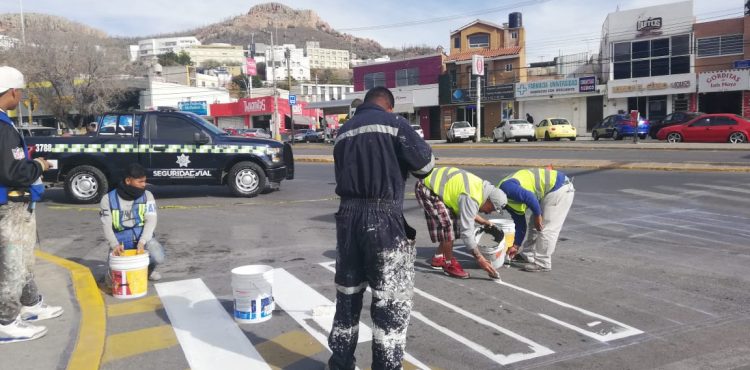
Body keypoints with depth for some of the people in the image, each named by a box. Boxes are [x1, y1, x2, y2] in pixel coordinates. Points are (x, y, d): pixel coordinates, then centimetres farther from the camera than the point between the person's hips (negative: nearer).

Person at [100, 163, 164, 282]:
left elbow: (151, 220, -11)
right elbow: (107, 227, -7)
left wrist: (142, 242, -27)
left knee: (158, 257, -30)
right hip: (121, 242, 0)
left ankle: (149, 269, 9)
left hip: (143, 238, 1)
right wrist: (115, 245, -25)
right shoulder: (108, 200, -3)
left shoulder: (147, 196, -1)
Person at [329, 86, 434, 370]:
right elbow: (424, 162, -6)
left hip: (348, 213, 6)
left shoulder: (344, 131, 18)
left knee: (347, 291, 18)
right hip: (384, 215, -6)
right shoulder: (393, 122, -2)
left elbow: (343, 173, 16)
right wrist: (403, 169, 13)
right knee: (391, 298, 3)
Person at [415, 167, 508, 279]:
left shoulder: (480, 186, 2)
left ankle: (438, 258, 23)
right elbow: (466, 231, -26)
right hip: (426, 189, -10)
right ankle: (450, 264, -3)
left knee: (454, 222, 11)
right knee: (447, 224, -18)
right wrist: (479, 258, -23)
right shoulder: (471, 198, -27)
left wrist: (484, 222, 18)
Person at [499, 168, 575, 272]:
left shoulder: (505, 187, -18)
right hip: (552, 189, 11)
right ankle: (527, 256, 25)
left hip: (559, 188, -11)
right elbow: (520, 224, 18)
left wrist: (537, 216, -15)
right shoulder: (508, 201, 13)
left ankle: (542, 263, 0)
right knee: (534, 225, 16)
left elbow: (529, 197, -28)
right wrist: (516, 246, 20)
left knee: (546, 228, -7)